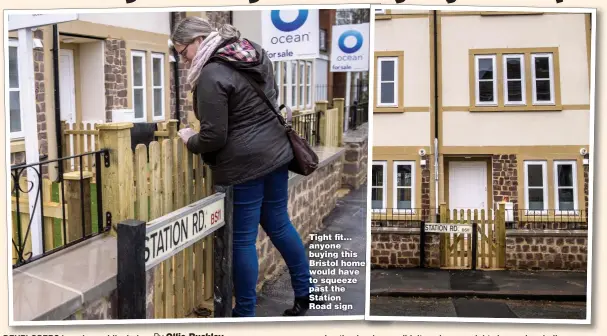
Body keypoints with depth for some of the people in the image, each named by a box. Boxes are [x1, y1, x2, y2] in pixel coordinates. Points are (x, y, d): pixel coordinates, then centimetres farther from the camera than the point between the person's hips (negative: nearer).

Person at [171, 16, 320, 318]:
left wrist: (189, 140, 1)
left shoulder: (212, 75, -18)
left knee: (243, 238, 4)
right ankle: (305, 292, 30)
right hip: (276, 151, 9)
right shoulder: (255, 53, 8)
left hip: (244, 163, -9)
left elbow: (213, 137, -18)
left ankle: (245, 312, 17)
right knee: (279, 224, 20)